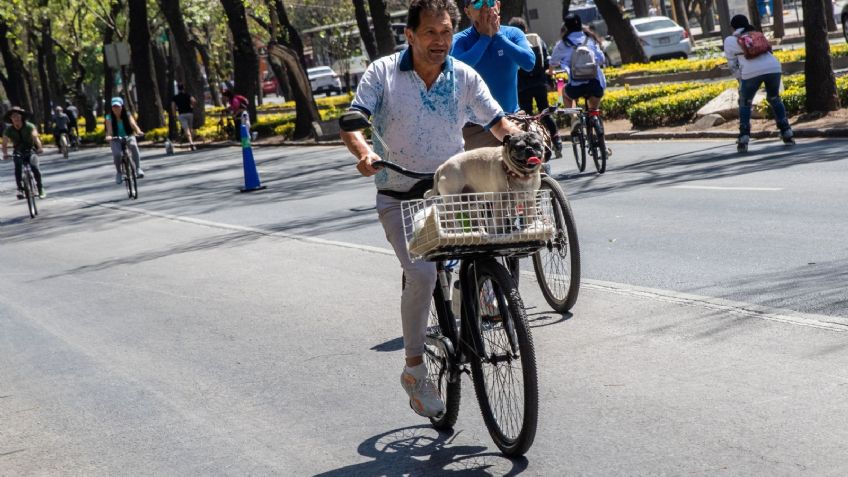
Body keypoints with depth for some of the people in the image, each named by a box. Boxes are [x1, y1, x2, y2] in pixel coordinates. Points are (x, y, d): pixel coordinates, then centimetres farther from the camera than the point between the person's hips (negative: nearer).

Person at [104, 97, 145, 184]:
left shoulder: (127, 115, -8)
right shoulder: (109, 118, -9)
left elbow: (133, 124, -25)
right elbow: (109, 129, -24)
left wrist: (138, 131, -47)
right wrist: (108, 136, -47)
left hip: (128, 137, 0)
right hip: (116, 139, 0)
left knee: (133, 145, -36)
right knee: (116, 154, -30)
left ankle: (138, 168, -33)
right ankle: (119, 173, -4)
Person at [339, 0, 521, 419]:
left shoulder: (465, 78, 1)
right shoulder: (383, 73, -5)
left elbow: (497, 122, 0)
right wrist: (363, 153, -34)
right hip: (400, 197, -3)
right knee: (421, 274, -23)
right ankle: (414, 369, -8)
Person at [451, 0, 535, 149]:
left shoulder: (513, 34, 1)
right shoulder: (460, 40, -4)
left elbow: (529, 62, -17)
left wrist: (498, 35, -15)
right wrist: (485, 37, -17)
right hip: (474, 127, -2)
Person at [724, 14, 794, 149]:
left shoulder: (729, 41, 18)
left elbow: (732, 64, 15)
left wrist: (741, 79, 23)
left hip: (751, 72, -3)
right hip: (773, 67, 3)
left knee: (745, 102, 17)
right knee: (774, 99, 24)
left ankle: (744, 138, 8)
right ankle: (786, 133, 18)